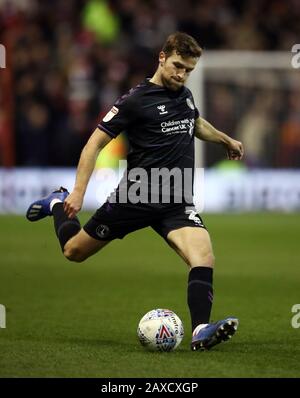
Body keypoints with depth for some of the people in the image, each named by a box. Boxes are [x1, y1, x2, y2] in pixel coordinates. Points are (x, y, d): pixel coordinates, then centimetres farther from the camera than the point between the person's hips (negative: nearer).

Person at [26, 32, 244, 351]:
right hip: (136, 197, -4)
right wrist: (78, 192, -17)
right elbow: (95, 144, -10)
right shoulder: (136, 100, -11)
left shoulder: (184, 95, 10)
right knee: (74, 251, 12)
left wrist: (226, 140, 47)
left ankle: (201, 331, -29)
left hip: (177, 203, 4)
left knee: (204, 259, -23)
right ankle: (58, 204, 43)